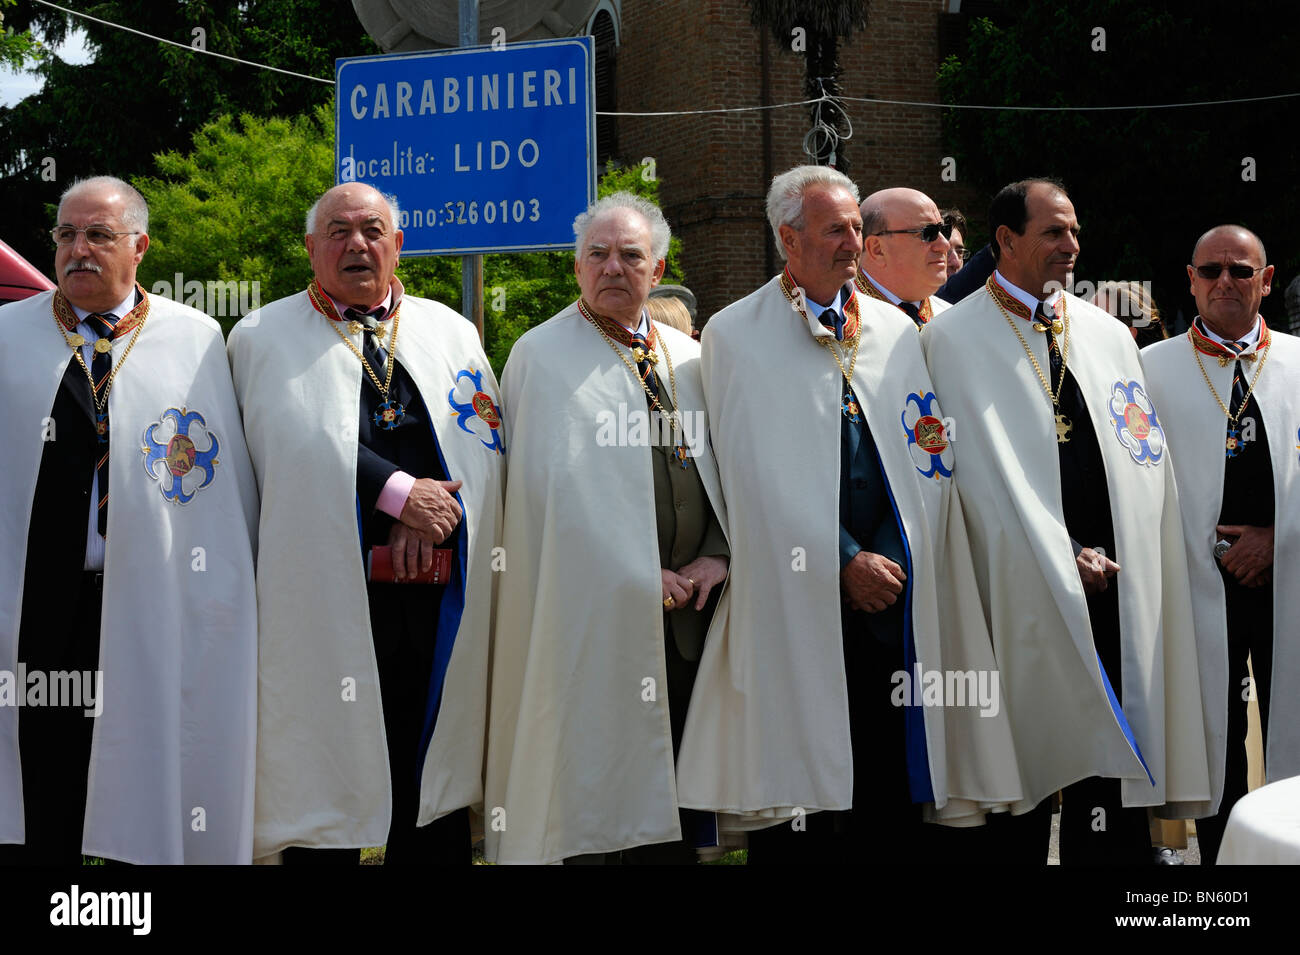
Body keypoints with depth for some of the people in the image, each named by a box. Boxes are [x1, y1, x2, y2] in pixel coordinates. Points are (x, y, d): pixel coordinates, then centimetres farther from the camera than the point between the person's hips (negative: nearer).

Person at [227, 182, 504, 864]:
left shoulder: (450, 333, 16)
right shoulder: (263, 338, 6)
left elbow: (486, 445, 8)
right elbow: (302, 452, -7)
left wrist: (434, 512, -9)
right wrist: (399, 494, -10)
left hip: (438, 602, 3)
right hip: (324, 601, -3)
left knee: (435, 808, 7)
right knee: (324, 805, 0)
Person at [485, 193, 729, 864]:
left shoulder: (687, 358, 15)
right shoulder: (542, 356, -2)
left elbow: (724, 468, 15)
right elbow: (559, 490, -10)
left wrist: (715, 556, -3)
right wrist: (638, 576, -14)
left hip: (687, 612, 5)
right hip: (596, 622, -5)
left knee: (677, 810, 8)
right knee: (594, 802, -4)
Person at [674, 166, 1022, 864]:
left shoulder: (897, 331, 15)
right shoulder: (736, 336, 2)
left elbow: (932, 466, 13)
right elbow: (758, 476, -5)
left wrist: (891, 559, -3)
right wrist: (842, 559, -10)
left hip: (895, 594, 4)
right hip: (797, 598, -4)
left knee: (897, 804, 2)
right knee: (804, 809, -4)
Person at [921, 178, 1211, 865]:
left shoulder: (1108, 335, 15)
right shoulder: (956, 338, 0)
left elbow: (1143, 457, 13)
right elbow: (986, 467, -7)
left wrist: (1112, 554, -2)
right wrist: (1063, 555, -12)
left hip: (1116, 580, 4)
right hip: (1026, 586, -4)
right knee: (1030, 754, 0)